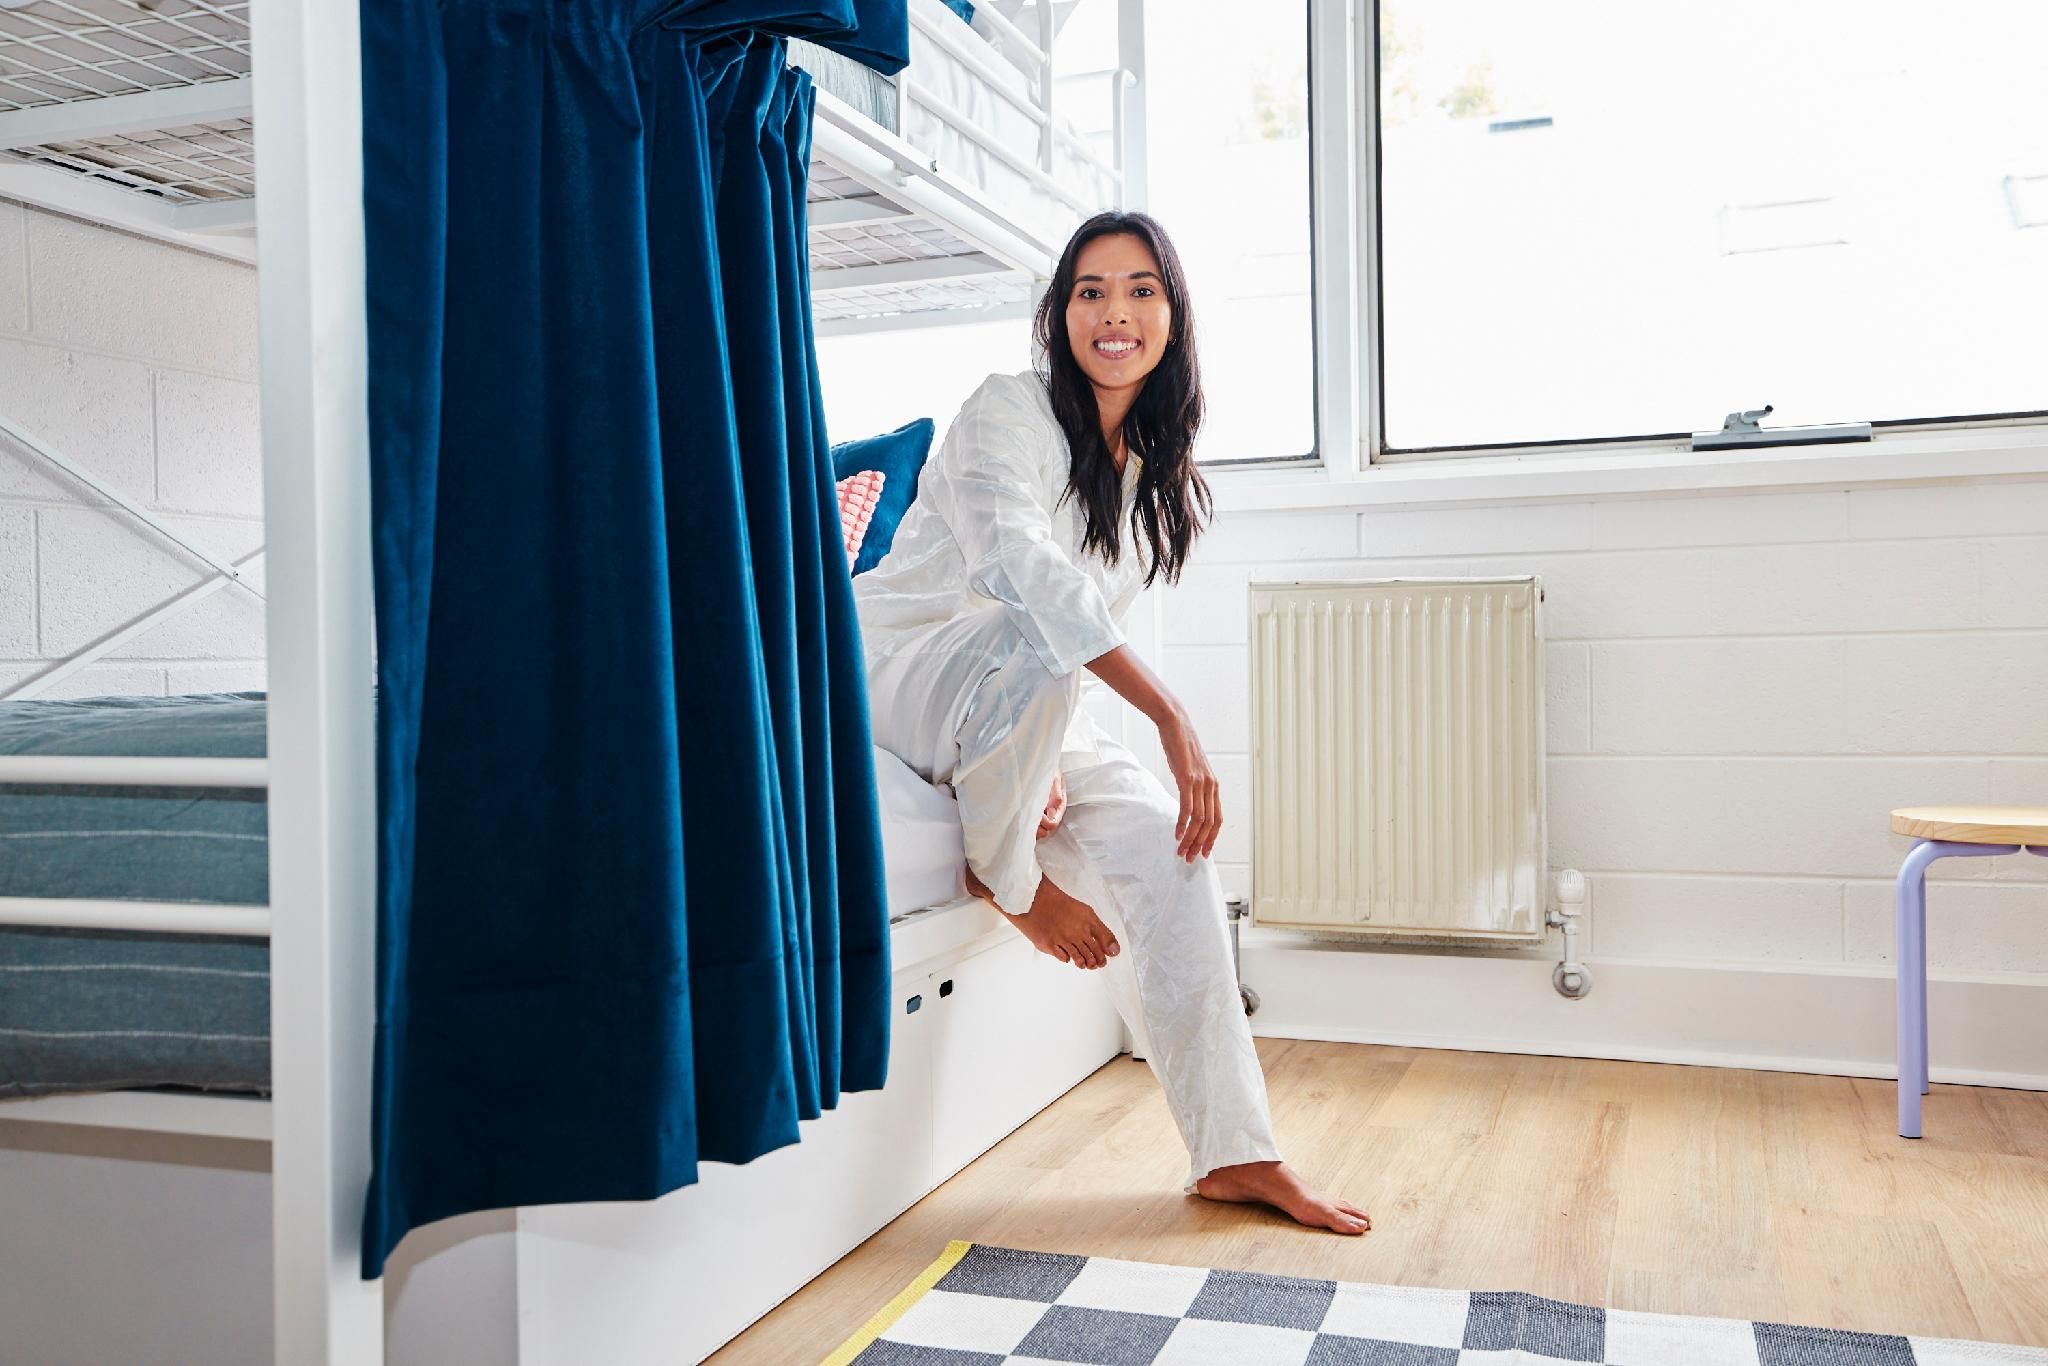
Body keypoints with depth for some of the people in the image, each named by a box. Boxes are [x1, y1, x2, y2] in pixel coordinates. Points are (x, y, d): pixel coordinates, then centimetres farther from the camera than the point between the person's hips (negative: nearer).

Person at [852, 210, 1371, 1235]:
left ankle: (1234, 1155, -6)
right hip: (896, 662, -6)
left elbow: (1095, 625, 8)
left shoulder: (1156, 476, 8)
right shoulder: (1011, 409, -13)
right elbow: (1023, 569, -31)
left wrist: (1046, 758, -11)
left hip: (1020, 712, 7)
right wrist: (1171, 715, -38)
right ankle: (1000, 873, -12)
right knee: (1030, 645, -38)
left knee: (1161, 837, -13)